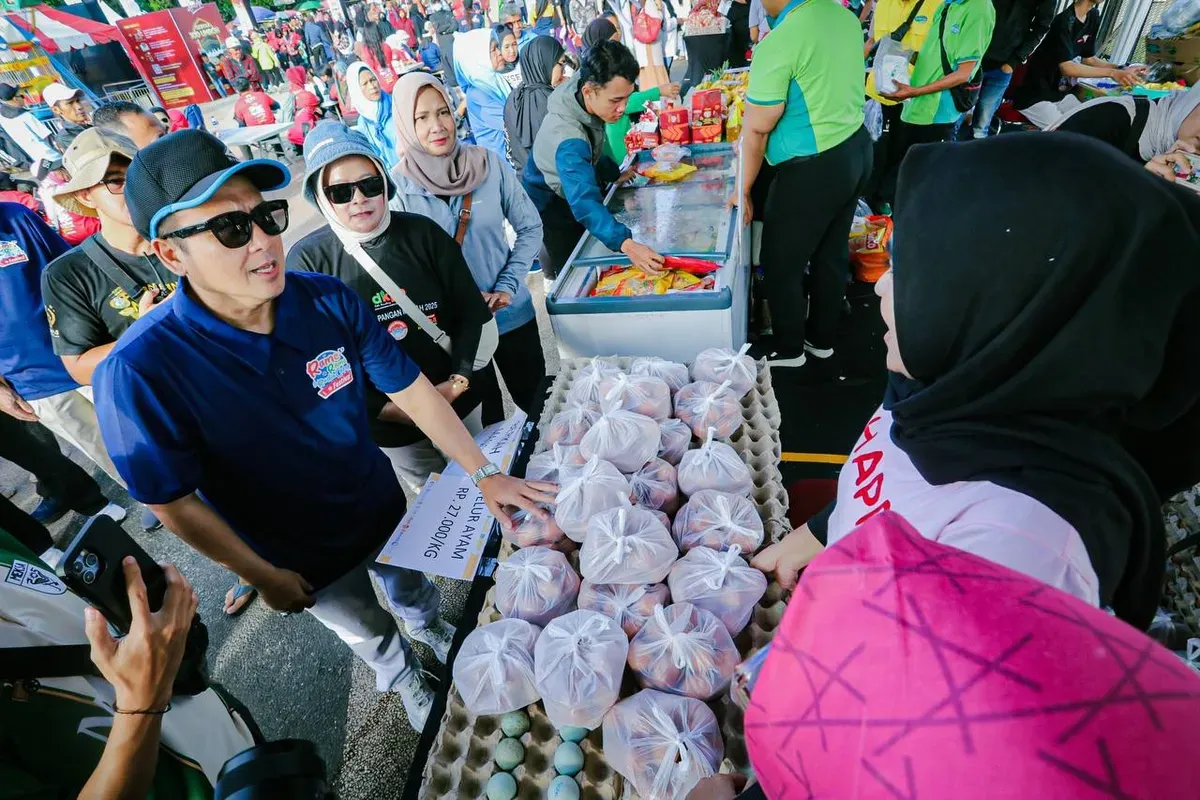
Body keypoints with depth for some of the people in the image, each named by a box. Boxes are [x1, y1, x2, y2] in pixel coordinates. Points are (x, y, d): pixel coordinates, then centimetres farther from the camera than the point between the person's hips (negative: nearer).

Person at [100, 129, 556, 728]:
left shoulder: (329, 299, -21)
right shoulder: (141, 371, -31)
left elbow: (411, 391, -15)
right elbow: (175, 503, -19)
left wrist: (485, 475, -16)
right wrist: (264, 576, -9)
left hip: (385, 507, 3)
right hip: (304, 559, -2)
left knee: (414, 591, 32)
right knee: (371, 635, 26)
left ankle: (435, 633, 68)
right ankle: (409, 686, 61)